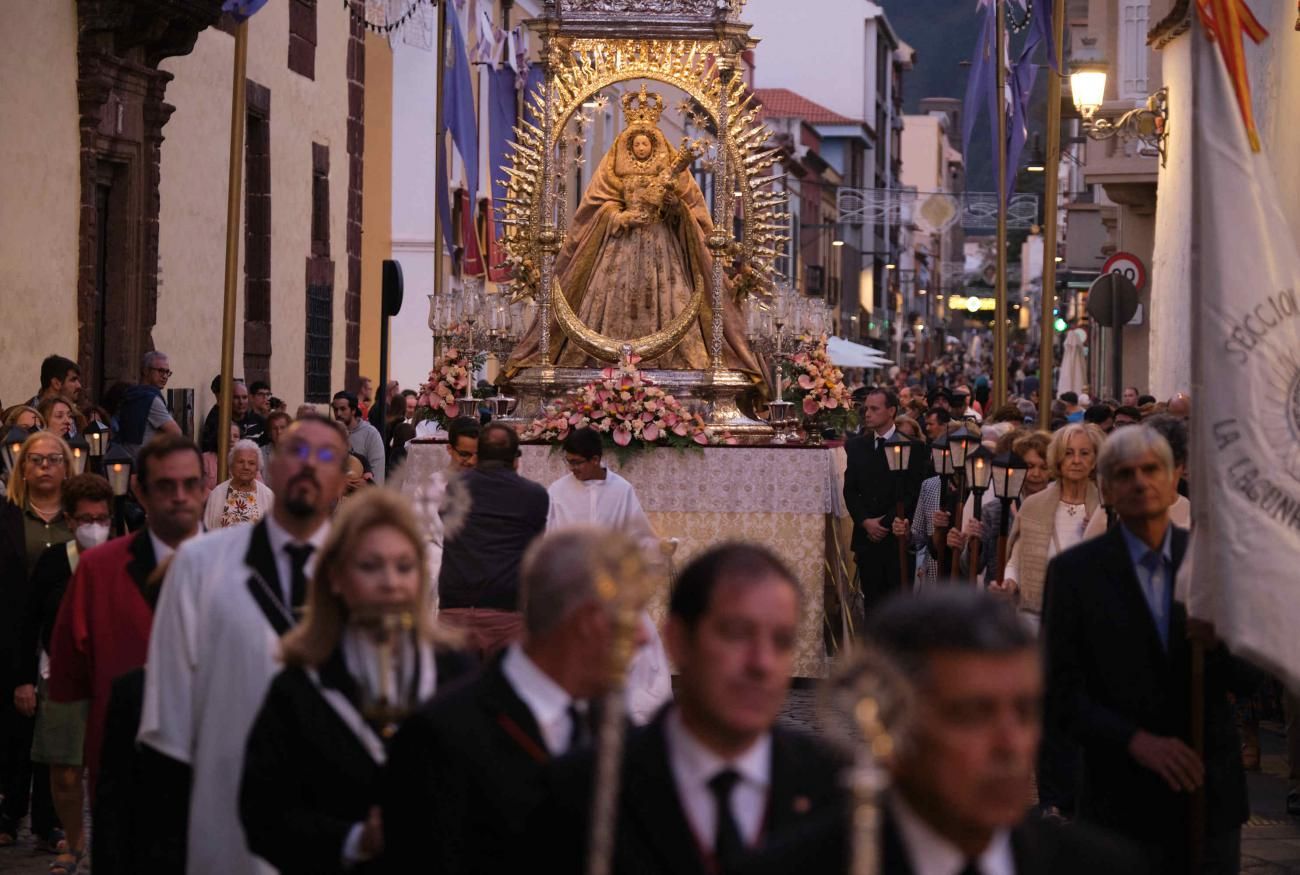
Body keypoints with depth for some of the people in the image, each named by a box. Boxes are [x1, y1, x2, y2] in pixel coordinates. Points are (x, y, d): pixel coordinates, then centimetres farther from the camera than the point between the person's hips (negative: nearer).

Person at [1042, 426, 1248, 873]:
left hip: (1211, 787, 3)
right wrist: (1136, 741, -20)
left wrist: (1219, 645, -17)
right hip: (1124, 798, -3)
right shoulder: (1075, 571, -2)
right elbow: (1062, 693, -6)